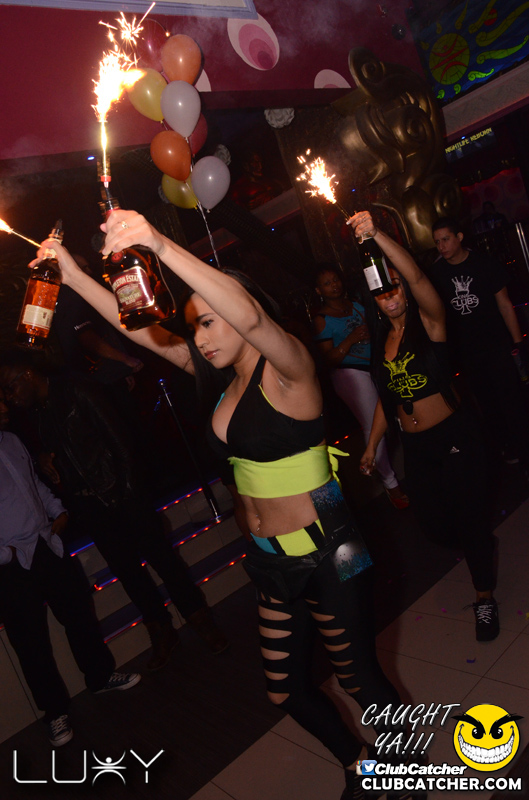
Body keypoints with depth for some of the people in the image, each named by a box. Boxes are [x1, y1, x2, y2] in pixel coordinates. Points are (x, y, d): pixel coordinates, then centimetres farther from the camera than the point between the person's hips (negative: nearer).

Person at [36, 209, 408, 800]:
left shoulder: (287, 368, -18)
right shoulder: (227, 376, 3)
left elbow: (248, 316, -40)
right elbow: (141, 329, 4)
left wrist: (160, 246, -49)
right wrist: (72, 275, -1)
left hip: (328, 557, -7)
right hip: (273, 563, 8)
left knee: (360, 677, 14)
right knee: (287, 690, 20)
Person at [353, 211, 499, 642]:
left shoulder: (429, 322, -8)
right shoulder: (382, 340, 9)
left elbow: (416, 276, -29)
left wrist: (376, 234, -39)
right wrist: (373, 444, 17)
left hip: (455, 434, -5)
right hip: (415, 445, 5)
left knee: (469, 515, -2)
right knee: (434, 521, 10)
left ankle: (484, 598, 20)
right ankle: (479, 541, 46)